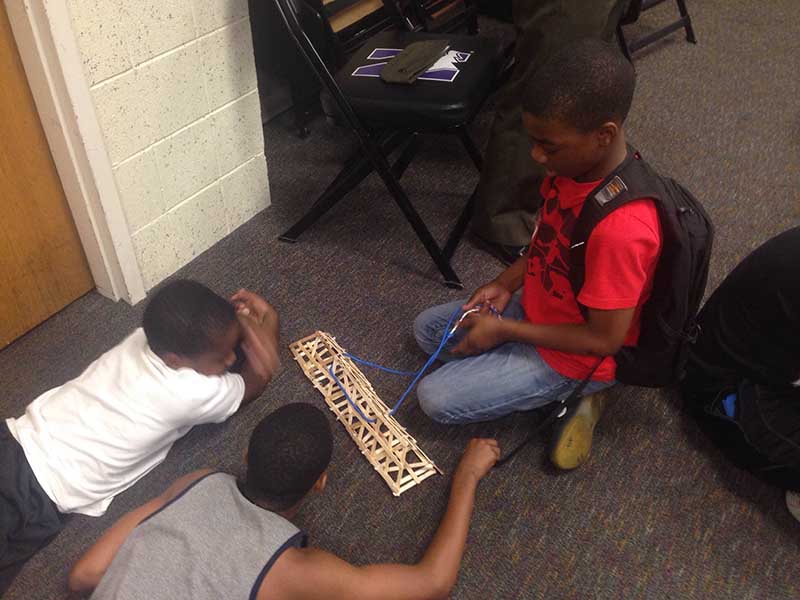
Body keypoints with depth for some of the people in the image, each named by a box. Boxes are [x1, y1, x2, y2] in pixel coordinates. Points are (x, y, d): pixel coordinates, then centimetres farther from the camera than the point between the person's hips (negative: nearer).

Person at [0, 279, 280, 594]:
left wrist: (241, 320, -1)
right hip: (35, 500, -7)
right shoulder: (192, 392, -23)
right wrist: (268, 322, 1)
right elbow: (257, 380, -2)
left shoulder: (151, 335, -4)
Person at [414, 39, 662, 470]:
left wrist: (504, 329, -20)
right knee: (427, 329, 16)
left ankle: (573, 395, 3)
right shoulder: (578, 162, -13)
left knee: (435, 399, -8)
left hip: (571, 355, -8)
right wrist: (506, 284, -4)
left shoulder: (621, 228, -38)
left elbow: (604, 340, -28)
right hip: (536, 307, 8)